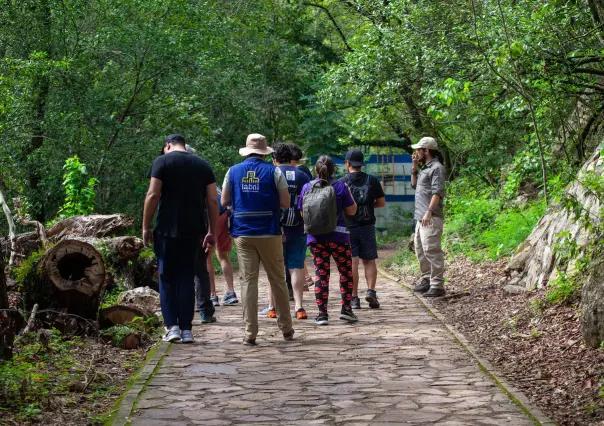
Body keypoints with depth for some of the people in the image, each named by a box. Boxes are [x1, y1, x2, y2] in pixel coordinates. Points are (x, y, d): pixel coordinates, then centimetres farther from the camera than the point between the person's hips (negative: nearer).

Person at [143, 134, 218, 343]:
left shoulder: (162, 161, 0)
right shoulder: (203, 165, 11)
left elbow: (153, 196, -8)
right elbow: (213, 201, 6)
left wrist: (146, 227, -3)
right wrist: (211, 231, 10)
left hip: (168, 230, -3)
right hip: (193, 231, 3)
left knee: (167, 278, 6)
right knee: (186, 278, 9)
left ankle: (172, 326, -2)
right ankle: (186, 329, 7)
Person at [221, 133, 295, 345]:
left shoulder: (233, 171, 3)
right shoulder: (273, 172, -4)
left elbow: (224, 202, 8)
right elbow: (285, 203, -3)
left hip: (243, 234, 2)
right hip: (269, 233, -1)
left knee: (248, 282, 3)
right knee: (277, 280, 10)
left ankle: (250, 333, -1)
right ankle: (286, 329, 18)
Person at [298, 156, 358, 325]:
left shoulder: (307, 187, 2)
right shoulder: (340, 186, -6)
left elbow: (302, 212, 10)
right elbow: (352, 210, -1)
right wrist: (349, 194, 12)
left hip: (315, 237, 3)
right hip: (337, 235, -2)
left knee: (321, 273, 6)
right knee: (346, 271, 12)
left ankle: (322, 314, 3)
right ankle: (346, 309, 6)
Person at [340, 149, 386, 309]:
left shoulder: (342, 182, -5)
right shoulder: (372, 180, 1)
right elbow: (382, 203, 5)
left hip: (348, 227, -1)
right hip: (367, 226, 1)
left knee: (352, 262, -1)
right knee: (369, 261, 11)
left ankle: (354, 298, -2)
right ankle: (371, 290, -6)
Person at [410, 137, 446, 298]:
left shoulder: (437, 168, -10)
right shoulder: (425, 168, 19)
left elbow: (437, 192, -18)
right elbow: (414, 185, 29)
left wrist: (429, 211, -26)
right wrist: (414, 167, 17)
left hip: (431, 218, -10)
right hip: (421, 217, 10)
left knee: (431, 250, -13)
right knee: (420, 249, 16)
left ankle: (437, 285, -13)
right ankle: (427, 280, 25)